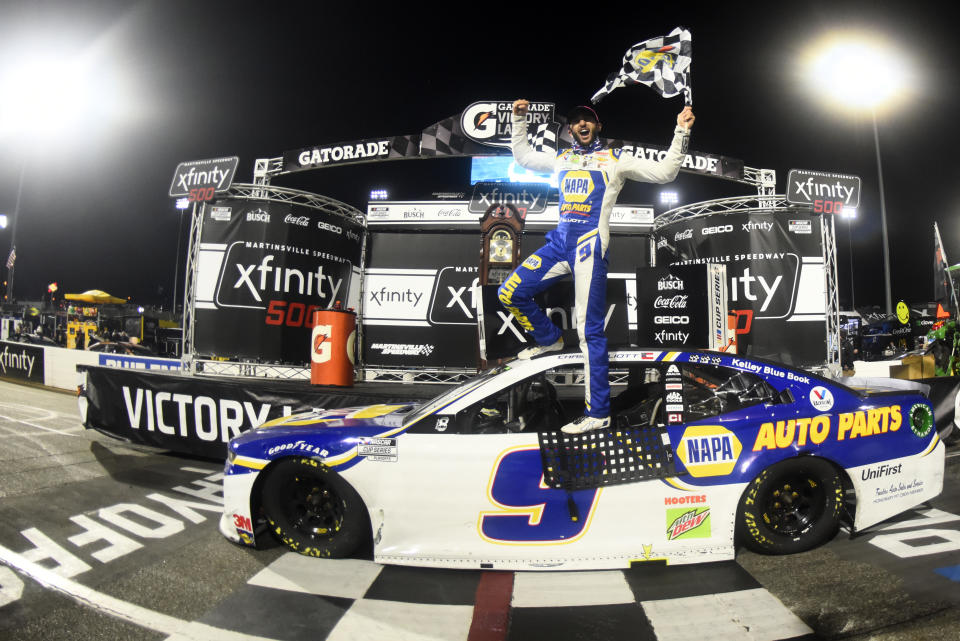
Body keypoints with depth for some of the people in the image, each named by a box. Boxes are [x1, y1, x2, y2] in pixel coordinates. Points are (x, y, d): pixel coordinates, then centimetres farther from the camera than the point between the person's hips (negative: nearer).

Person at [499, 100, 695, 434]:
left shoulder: (616, 159, 8)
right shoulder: (561, 158, 20)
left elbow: (664, 171, 4)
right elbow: (522, 155, 32)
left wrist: (681, 133, -3)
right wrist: (519, 120, 26)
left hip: (590, 246, -5)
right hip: (559, 242, 6)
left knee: (589, 330, -8)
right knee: (509, 294, 1)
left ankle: (598, 412, -2)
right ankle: (549, 339, 26)